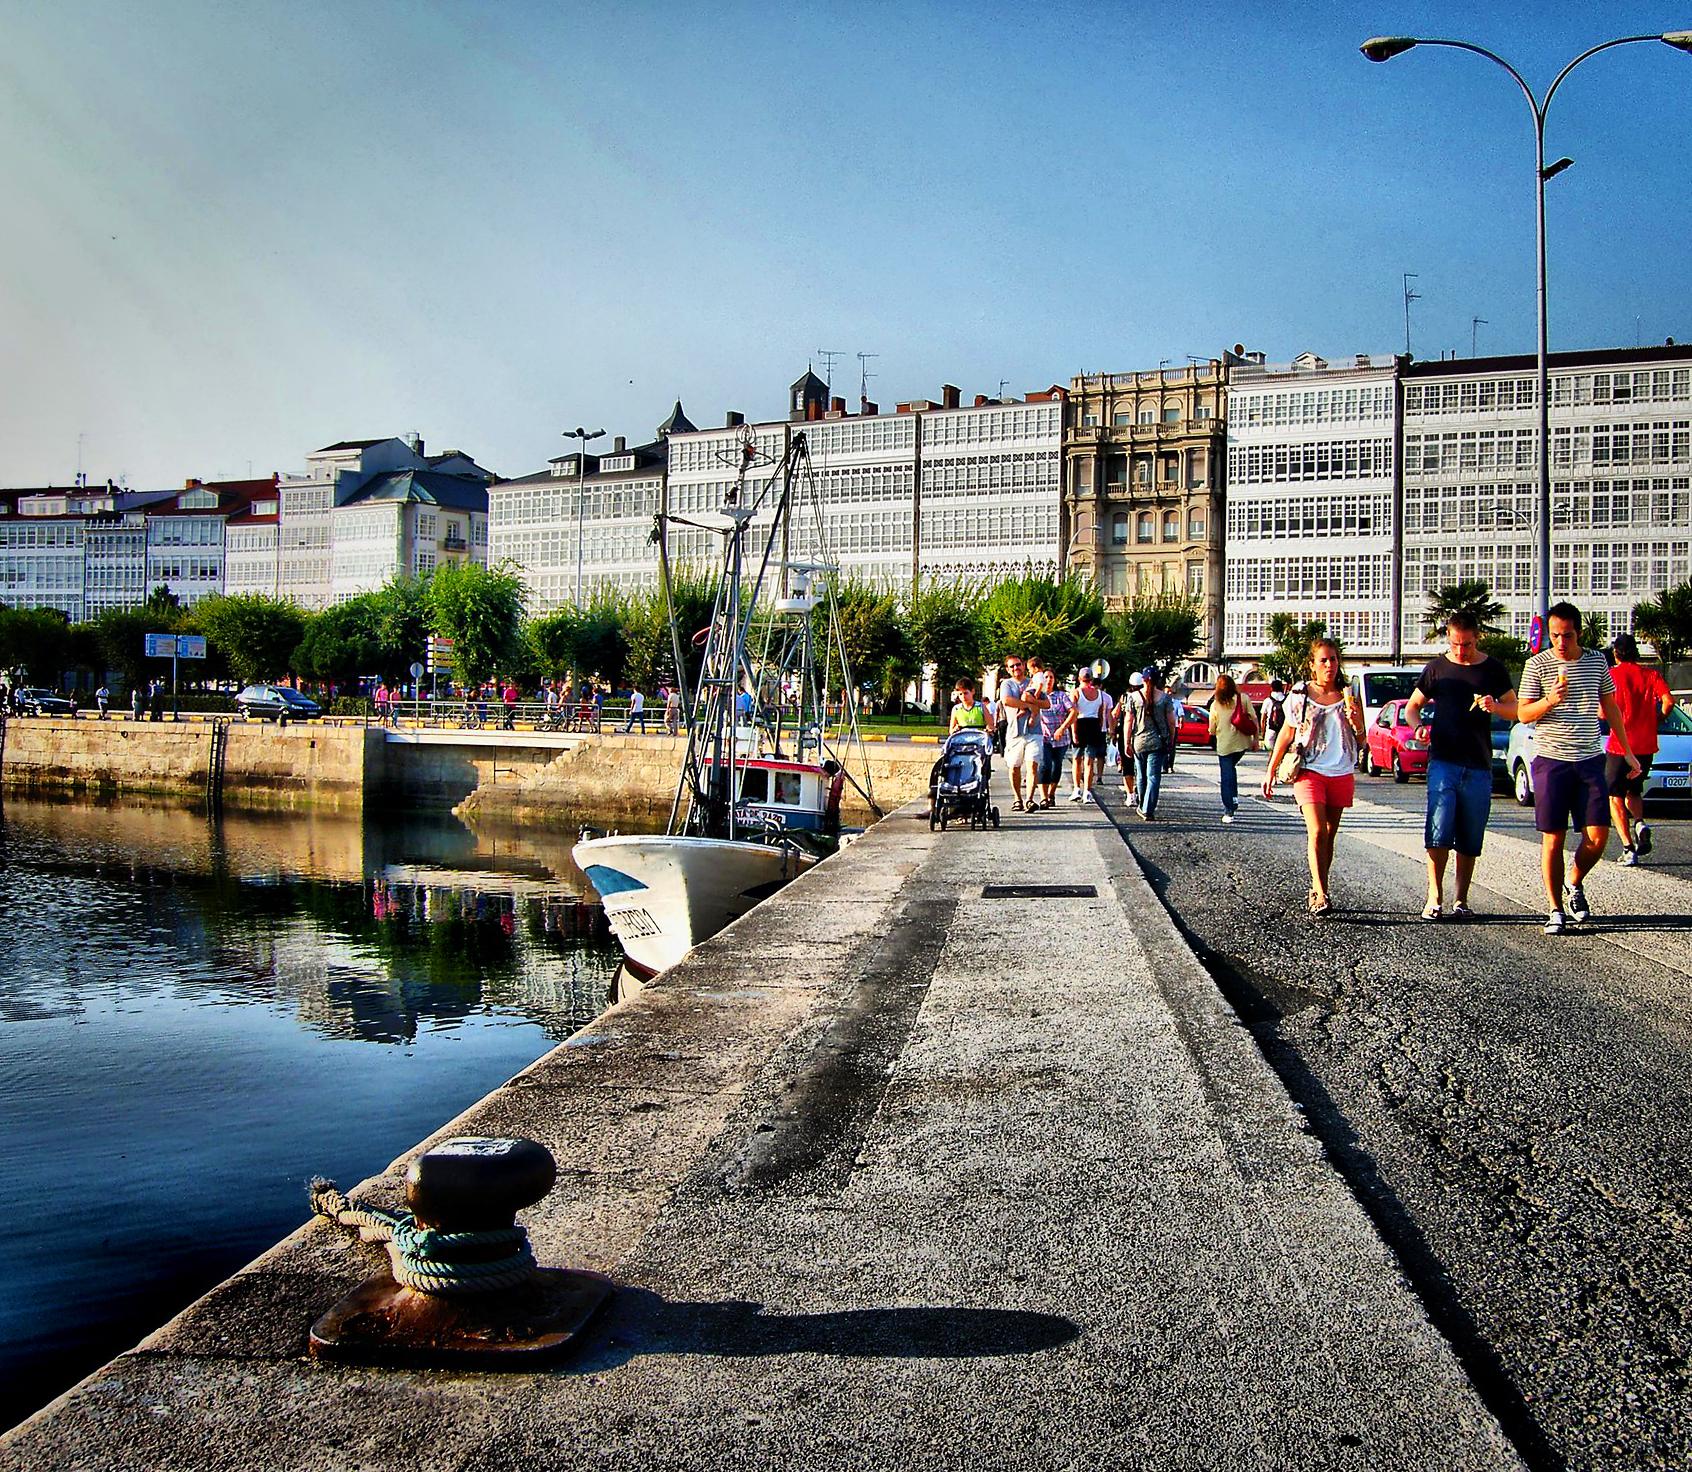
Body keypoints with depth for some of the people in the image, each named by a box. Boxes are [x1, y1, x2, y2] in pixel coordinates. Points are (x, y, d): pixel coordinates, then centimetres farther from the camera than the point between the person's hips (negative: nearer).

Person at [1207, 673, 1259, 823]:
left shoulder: (1215, 705, -2)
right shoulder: (1244, 698, 0)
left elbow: (1212, 730, 3)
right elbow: (1254, 719, -2)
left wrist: (1214, 734, 25)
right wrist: (1255, 739, 3)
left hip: (1225, 745, -3)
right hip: (1242, 743, 3)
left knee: (1226, 776, 1)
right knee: (1231, 768, 25)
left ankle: (1229, 811, -1)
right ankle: (1234, 798, 12)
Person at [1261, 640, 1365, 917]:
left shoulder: (1349, 695, 7)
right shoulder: (1301, 695, 2)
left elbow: (1361, 741, 10)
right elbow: (1286, 735, 9)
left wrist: (1355, 722, -12)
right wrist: (1271, 771, 7)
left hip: (1341, 774, 3)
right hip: (1309, 771, -3)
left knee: (1329, 835, 7)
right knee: (1317, 832, -16)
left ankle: (1317, 891, 17)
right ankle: (1321, 895, -19)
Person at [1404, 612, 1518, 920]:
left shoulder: (1493, 669, 8)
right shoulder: (1437, 668, 7)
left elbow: (1515, 709, 10)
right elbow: (1412, 706, 14)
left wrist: (1495, 707, -13)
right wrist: (1418, 726, -8)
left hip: (1479, 766, 1)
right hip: (1442, 761, -1)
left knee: (1470, 840, 5)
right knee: (1438, 832, -12)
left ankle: (1460, 899, 14)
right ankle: (1434, 897, -6)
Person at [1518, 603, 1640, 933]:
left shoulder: (1597, 662, 7)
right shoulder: (1538, 664, -2)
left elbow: (1610, 708, 17)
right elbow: (1523, 714, -1)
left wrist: (1628, 752, 17)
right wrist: (1549, 701, -21)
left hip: (1590, 760, 3)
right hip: (1551, 760, -3)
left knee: (1598, 837, -3)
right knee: (1553, 838, 0)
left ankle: (1574, 885, 24)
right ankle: (1555, 909, 10)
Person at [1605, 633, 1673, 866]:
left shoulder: (1611, 675, -5)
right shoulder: (1651, 675, 5)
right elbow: (1668, 701, -8)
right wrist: (1655, 720, 9)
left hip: (1620, 744, -4)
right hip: (1646, 745, 4)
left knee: (1615, 797, 6)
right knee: (1633, 791, 24)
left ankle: (1628, 848, -6)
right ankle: (1640, 823, -5)